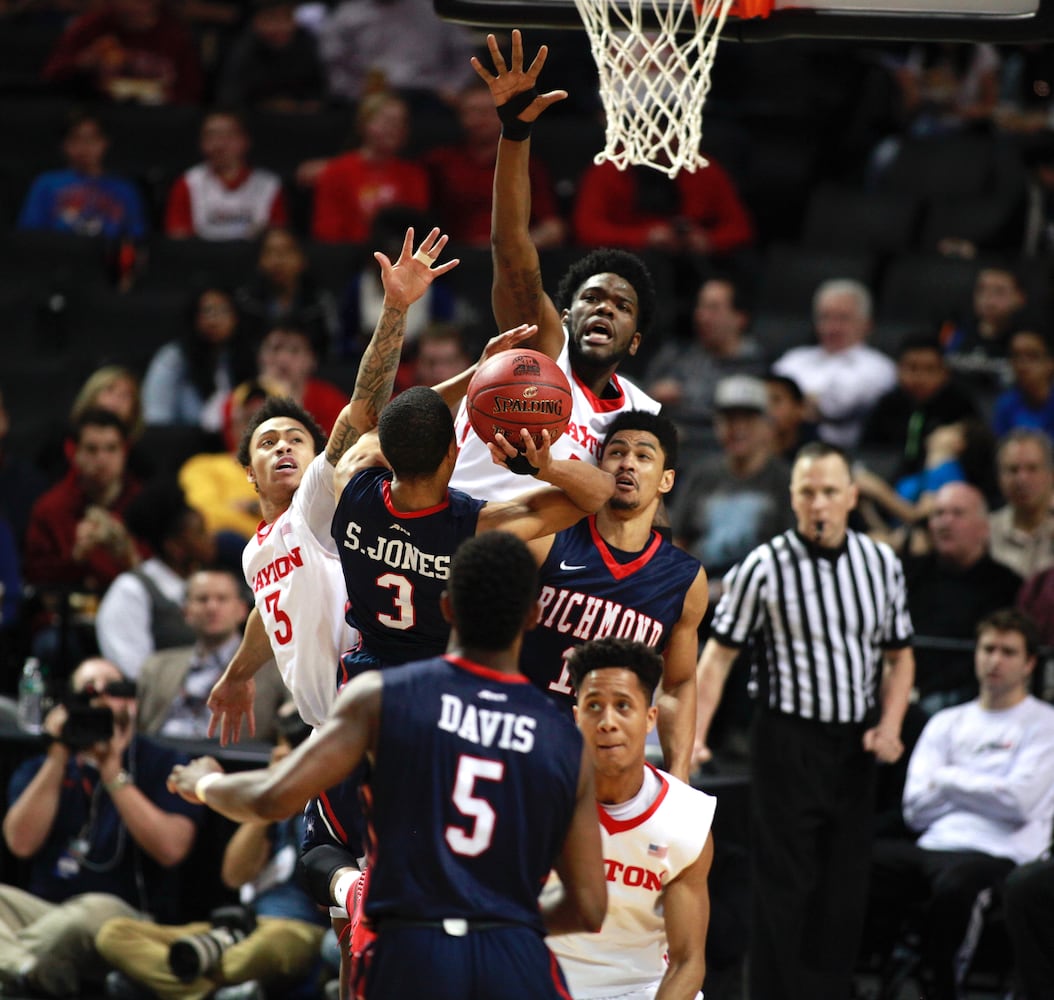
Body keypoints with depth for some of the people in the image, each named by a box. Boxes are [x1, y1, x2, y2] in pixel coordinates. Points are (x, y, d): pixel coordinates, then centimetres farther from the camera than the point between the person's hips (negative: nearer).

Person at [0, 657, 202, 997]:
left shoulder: (164, 765, 9)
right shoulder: (42, 769, 19)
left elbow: (169, 849, -9)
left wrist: (112, 771, -8)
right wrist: (59, 756, -2)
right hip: (44, 911, 4)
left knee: (96, 911, -39)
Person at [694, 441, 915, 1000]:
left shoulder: (881, 563, 6)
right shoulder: (765, 568, -7)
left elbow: (899, 656, 14)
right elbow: (718, 655, -5)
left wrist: (890, 725, -2)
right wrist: (694, 735, -15)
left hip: (855, 746, 4)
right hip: (788, 739, -4)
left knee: (845, 889, 6)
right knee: (784, 885, -5)